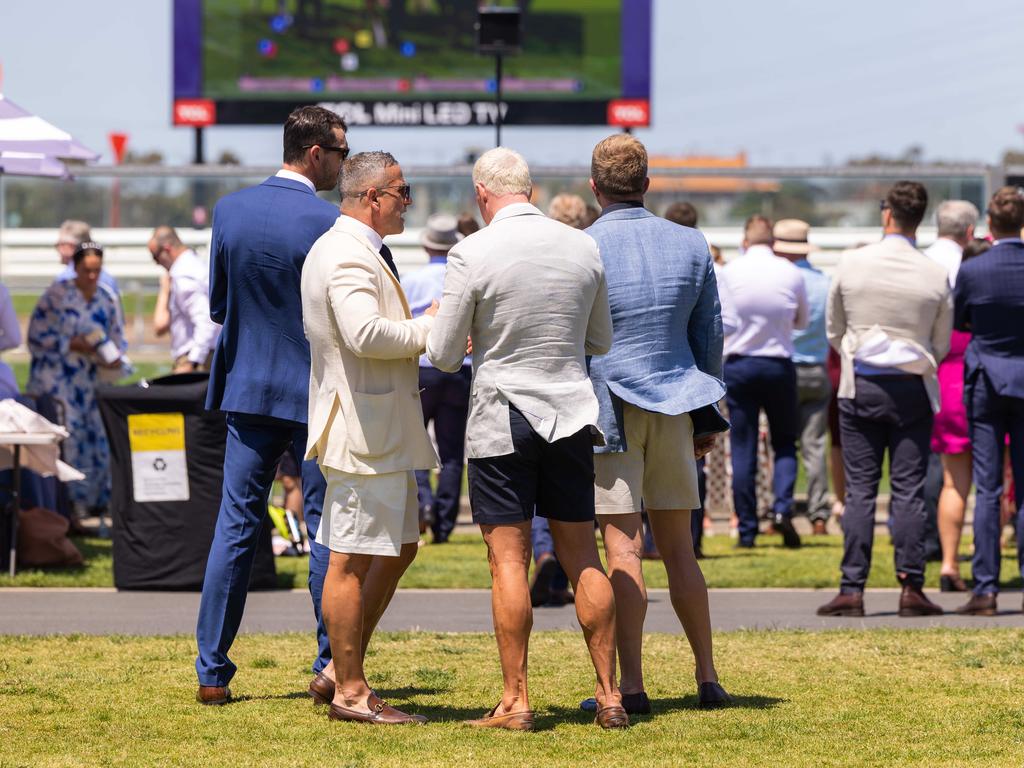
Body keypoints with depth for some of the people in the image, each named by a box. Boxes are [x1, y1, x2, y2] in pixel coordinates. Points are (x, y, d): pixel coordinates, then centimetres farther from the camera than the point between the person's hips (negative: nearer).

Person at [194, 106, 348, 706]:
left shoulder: (230, 210, 1)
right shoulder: (332, 223, -14)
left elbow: (219, 306, 8)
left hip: (249, 389, 4)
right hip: (319, 395, -4)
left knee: (236, 527, 7)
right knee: (326, 531, 5)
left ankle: (212, 672, 5)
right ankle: (332, 667, 8)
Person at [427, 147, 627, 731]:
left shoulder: (473, 255, -12)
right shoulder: (584, 248, 1)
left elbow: (443, 356, -6)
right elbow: (601, 341, 13)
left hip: (501, 419, -4)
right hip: (571, 416, 4)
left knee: (509, 562, 0)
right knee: (583, 558, 9)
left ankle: (516, 701, -1)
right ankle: (610, 695, 9)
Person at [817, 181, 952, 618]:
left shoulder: (852, 264, -2)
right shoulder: (935, 276, -3)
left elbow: (834, 330, 9)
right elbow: (941, 345, 7)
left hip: (860, 385, 0)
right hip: (913, 388, 0)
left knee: (859, 491, 2)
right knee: (909, 490, 1)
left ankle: (852, 589, -1)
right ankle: (911, 587, -2)